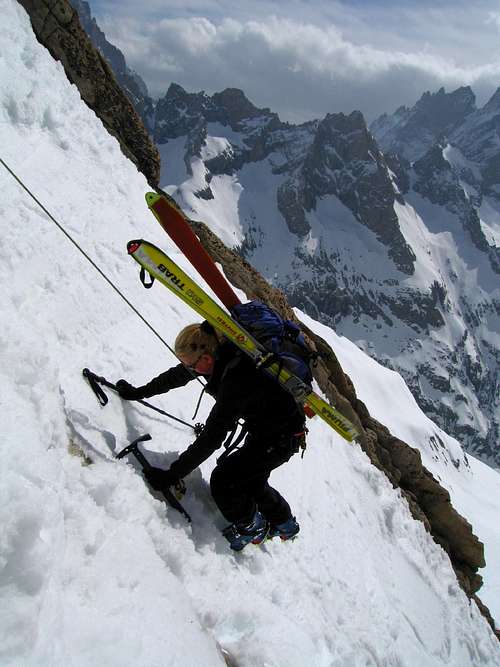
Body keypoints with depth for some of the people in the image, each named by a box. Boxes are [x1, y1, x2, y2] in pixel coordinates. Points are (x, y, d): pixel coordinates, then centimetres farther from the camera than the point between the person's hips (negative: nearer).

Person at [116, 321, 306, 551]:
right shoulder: (222, 354, -13)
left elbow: (211, 438, -34)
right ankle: (285, 524, 44)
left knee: (223, 480, -10)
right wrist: (139, 392, 11)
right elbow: (178, 375, 4)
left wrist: (172, 474, -27)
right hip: (263, 429, 9)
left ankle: (251, 527, 18)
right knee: (249, 480, 21)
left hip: (282, 438, -9)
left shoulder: (235, 381, -38)